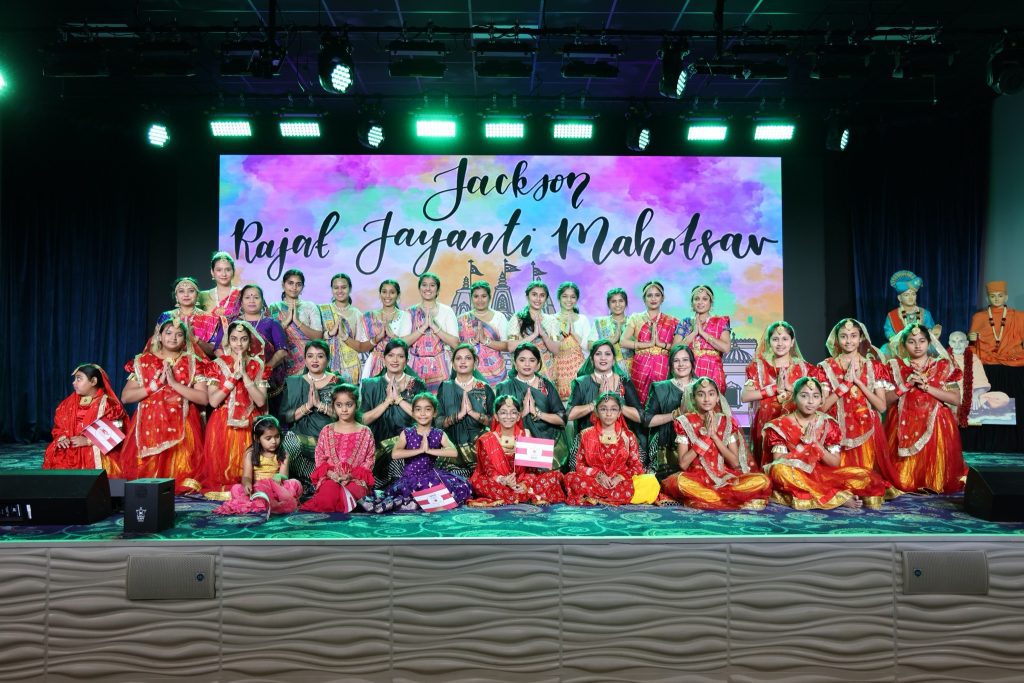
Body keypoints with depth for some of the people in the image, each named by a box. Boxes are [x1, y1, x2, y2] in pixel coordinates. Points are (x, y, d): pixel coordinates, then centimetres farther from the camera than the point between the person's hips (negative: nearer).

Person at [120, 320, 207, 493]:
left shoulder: (193, 363, 7)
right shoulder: (142, 362, 11)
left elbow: (204, 398, -5)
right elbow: (125, 397, 4)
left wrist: (174, 384, -11)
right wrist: (154, 386, -8)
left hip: (181, 428, -1)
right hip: (148, 426, 1)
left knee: (179, 471, -12)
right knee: (147, 471, -7)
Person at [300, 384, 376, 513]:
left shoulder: (365, 432, 7)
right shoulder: (326, 431, 11)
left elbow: (369, 461, 4)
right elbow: (319, 458, 10)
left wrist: (352, 475, -11)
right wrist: (329, 472, -10)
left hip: (356, 479, 0)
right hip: (330, 478, 0)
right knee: (330, 490, -37)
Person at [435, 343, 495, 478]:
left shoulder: (485, 388, 6)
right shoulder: (445, 387, 7)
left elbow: (494, 421, 1)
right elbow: (438, 421, 0)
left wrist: (473, 413, -12)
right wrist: (459, 414, -13)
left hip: (479, 446, 0)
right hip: (452, 447, 0)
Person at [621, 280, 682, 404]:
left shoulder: (672, 321, 10)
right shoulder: (636, 318, 10)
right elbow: (624, 342, -5)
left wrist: (660, 344, -11)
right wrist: (649, 344, -10)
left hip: (663, 367, 0)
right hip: (641, 366, 0)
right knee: (639, 401, -3)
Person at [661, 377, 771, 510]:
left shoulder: (727, 422, 6)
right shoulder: (685, 422, 1)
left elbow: (735, 463, -1)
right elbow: (683, 464, -8)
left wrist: (714, 435, -10)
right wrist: (705, 436, -12)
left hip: (725, 478, 2)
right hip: (696, 478, -2)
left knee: (763, 481, -23)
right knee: (678, 481, -37)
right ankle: (738, 499, -24)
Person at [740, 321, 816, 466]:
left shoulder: (804, 368, 9)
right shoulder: (758, 366, 5)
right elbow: (744, 396, -8)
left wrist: (790, 387, -13)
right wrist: (775, 388, -11)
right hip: (766, 424, -1)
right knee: (769, 464, -5)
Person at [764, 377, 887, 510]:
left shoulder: (829, 424, 3)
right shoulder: (781, 425, -4)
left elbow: (835, 463, -1)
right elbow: (778, 462, -12)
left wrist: (816, 444, -16)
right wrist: (804, 444, -18)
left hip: (823, 475, 2)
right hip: (794, 477, -2)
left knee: (866, 477, -17)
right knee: (780, 470, -38)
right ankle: (840, 497, -26)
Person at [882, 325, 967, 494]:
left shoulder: (943, 366, 4)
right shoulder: (895, 366, 5)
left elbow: (956, 399, -5)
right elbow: (886, 399, 0)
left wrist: (926, 387, -13)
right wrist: (907, 384, -13)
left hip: (935, 424, 0)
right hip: (904, 425, 0)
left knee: (933, 459, -6)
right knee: (904, 467, -6)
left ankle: (935, 484, 16)